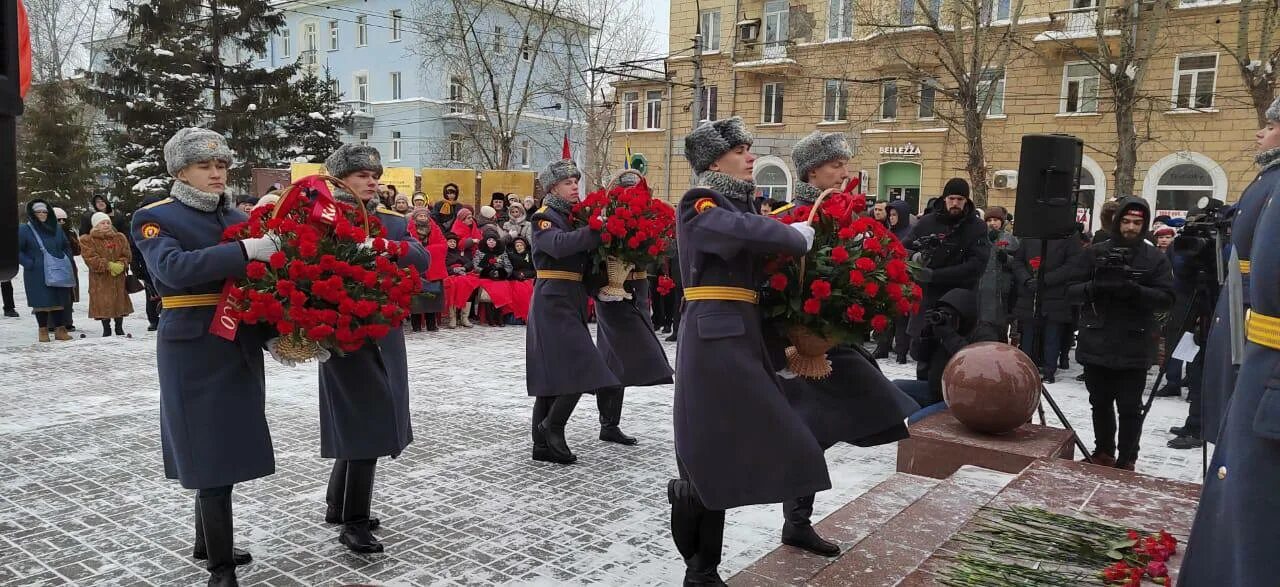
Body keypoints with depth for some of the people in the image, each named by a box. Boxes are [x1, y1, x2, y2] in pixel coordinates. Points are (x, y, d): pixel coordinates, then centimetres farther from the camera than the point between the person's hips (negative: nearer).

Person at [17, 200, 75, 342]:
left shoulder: (56, 228, 11)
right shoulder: (24, 229, -2)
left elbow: (66, 246, 20)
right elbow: (17, 250, -4)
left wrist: (68, 262, 8)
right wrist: (29, 264, -12)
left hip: (58, 272, 4)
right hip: (37, 275, -4)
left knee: (59, 301, 5)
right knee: (42, 302, -1)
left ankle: (60, 329, 11)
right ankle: (43, 330, 10)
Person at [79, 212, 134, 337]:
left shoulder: (120, 238, 8)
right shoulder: (87, 240, -2)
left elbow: (127, 254, 5)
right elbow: (91, 258, -12)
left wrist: (121, 264, -16)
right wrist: (108, 265, -21)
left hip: (118, 277, 3)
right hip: (100, 278, -3)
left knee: (120, 302, 7)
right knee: (103, 304, -2)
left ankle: (119, 328, 20)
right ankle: (106, 329, 11)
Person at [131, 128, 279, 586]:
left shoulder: (238, 217, 13)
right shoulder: (155, 218, -4)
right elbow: (174, 267, -23)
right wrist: (244, 250, -33)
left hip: (240, 348, 6)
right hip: (196, 351, -6)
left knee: (227, 450, 14)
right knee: (212, 454, -4)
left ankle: (208, 544, 32)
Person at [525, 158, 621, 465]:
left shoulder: (572, 217, 19)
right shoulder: (543, 218, -6)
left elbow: (584, 256, 15)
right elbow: (560, 244, -27)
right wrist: (596, 230, -32)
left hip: (571, 302, 8)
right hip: (554, 302, -8)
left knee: (553, 376, 9)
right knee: (580, 368, -14)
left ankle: (544, 445, 14)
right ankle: (552, 427, -1)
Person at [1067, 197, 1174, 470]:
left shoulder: (1155, 258, 3)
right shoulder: (1095, 253, 6)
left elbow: (1166, 299, -6)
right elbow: (1072, 292, 2)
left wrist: (1135, 291, -23)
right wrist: (1094, 287, -20)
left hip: (1134, 348, -2)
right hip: (1096, 344, 2)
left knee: (1129, 408, 2)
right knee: (1100, 403, 14)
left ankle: (1126, 461, 15)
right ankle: (1104, 452, 30)